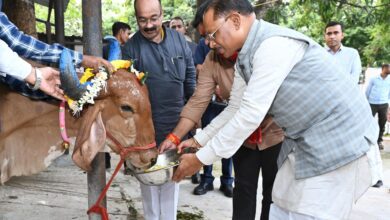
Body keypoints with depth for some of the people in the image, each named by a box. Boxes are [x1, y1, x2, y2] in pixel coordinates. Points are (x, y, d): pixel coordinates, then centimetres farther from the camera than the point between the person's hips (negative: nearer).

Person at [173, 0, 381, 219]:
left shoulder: (273, 45, -23)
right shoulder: (245, 58, 7)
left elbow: (250, 115, -24)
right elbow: (235, 109, 16)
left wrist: (201, 159, -16)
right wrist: (199, 140, 12)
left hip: (340, 143, -9)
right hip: (304, 142, 9)